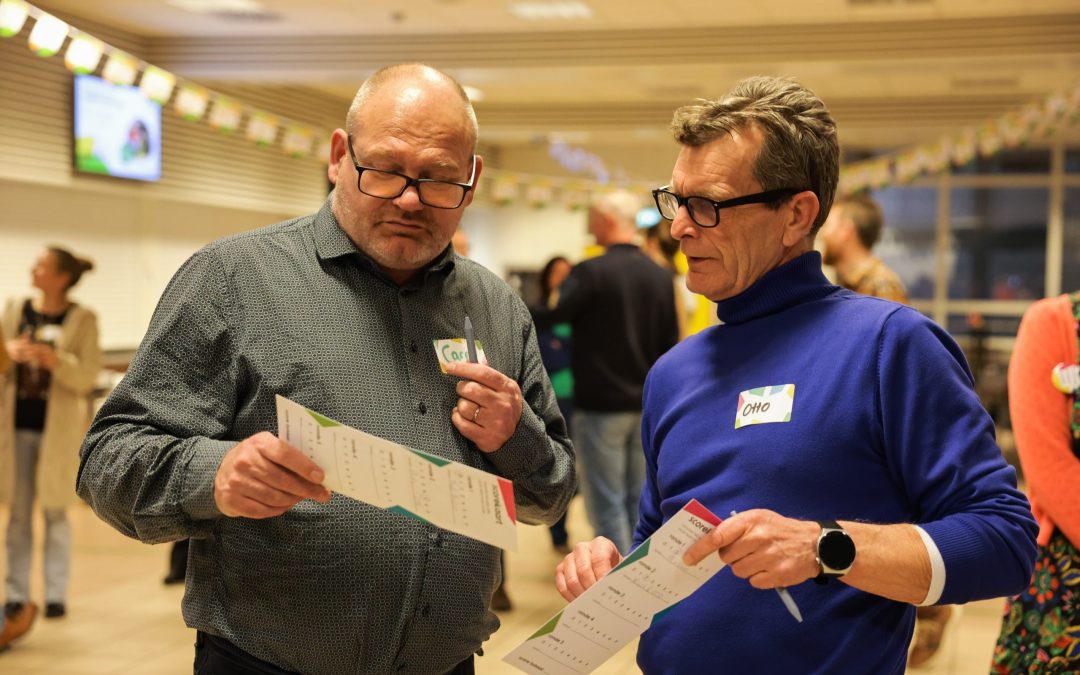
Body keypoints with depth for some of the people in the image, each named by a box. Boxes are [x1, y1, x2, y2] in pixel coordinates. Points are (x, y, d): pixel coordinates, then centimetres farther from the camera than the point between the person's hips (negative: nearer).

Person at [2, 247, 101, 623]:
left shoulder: (82, 320, -4)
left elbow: (88, 375, -9)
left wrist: (57, 361, -26)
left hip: (58, 427, -3)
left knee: (55, 511, 3)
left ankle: (56, 594, 11)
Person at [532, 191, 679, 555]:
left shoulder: (590, 272, -13)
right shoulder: (661, 276, 6)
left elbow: (547, 317, -22)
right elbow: (670, 345, 9)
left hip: (601, 406, -6)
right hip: (646, 408, 6)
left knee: (607, 504, 1)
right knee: (639, 501, 12)